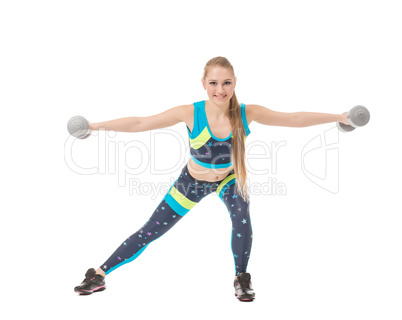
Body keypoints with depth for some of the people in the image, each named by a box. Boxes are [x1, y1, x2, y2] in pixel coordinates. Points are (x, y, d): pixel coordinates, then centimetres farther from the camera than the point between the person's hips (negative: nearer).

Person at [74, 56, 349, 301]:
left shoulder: (247, 113, -27)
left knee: (243, 221, -26)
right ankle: (99, 275, 20)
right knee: (149, 233, 3)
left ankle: (241, 278, 4)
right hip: (193, 182, -1)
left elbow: (295, 119, -18)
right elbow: (139, 123, -24)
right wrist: (96, 126, -26)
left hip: (230, 180, 1)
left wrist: (338, 117, -17)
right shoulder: (190, 113, -30)